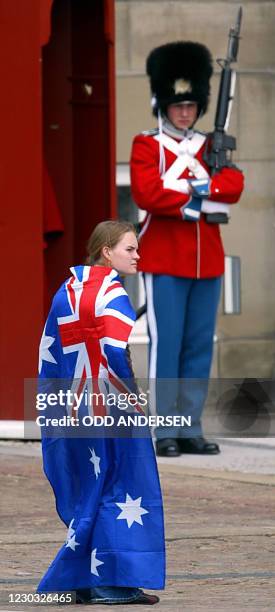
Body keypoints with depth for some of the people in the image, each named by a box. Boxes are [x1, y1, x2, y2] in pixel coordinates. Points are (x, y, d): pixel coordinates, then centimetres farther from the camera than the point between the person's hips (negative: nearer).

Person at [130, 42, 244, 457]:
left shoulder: (211, 146, 15)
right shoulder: (146, 146, 2)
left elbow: (234, 186, -2)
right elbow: (147, 193, -15)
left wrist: (201, 186, -16)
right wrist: (198, 200, -10)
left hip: (207, 262, 5)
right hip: (164, 261, -5)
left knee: (200, 348, 5)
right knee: (166, 345, -5)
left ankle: (191, 430, 9)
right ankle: (165, 433, -4)